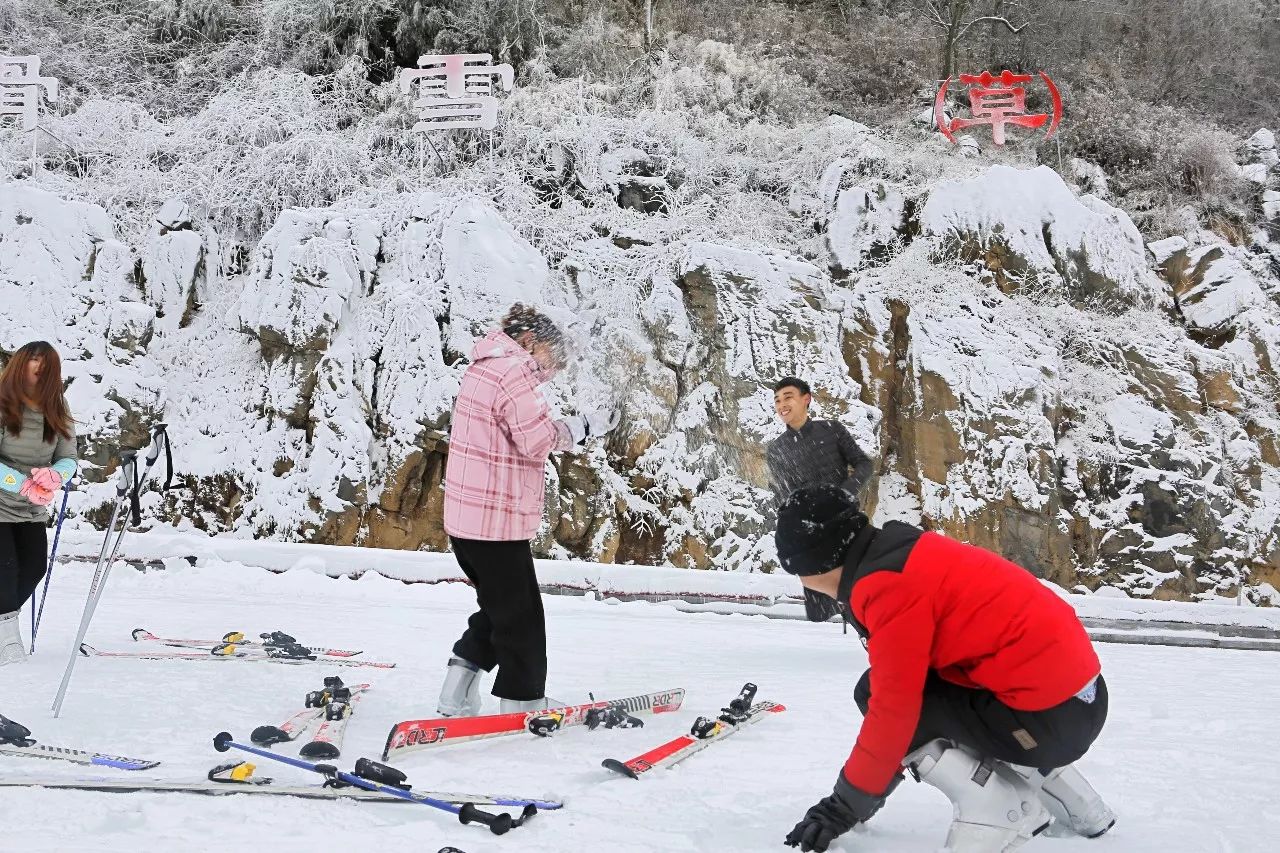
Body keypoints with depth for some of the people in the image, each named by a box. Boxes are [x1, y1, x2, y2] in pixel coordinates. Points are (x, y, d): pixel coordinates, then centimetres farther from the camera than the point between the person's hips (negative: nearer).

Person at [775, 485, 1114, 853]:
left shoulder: (891, 584, -16)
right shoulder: (902, 554, 13)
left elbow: (893, 706, -16)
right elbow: (904, 686, 22)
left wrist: (847, 803, -5)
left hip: (1048, 714, -9)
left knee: (888, 698, -3)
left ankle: (1000, 808, -4)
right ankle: (1071, 802, 28)